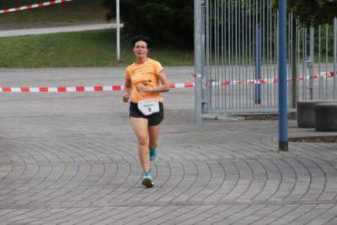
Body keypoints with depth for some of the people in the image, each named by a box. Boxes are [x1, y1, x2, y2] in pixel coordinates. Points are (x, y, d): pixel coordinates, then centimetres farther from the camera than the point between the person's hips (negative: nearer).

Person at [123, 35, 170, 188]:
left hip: (154, 105, -1)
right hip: (137, 107, 1)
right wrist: (127, 94, 3)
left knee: (152, 142, 13)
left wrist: (148, 89, -17)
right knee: (142, 140, -16)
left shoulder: (154, 65, -5)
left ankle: (152, 151, 53)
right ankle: (147, 175, -16)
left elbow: (166, 86, -9)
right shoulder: (130, 69, 6)